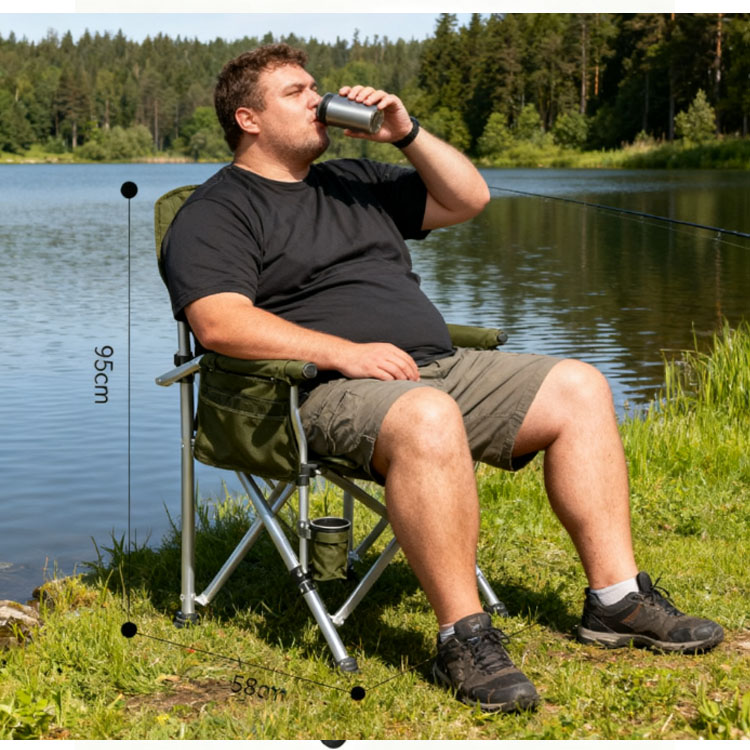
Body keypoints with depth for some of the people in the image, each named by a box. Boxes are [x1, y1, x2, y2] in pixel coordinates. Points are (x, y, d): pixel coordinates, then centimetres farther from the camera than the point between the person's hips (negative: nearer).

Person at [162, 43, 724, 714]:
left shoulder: (356, 182, 26)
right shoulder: (215, 214, 2)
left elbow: (469, 198, 25)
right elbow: (220, 323, -15)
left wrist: (406, 133, 10)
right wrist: (344, 352, -22)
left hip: (439, 368, 8)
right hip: (327, 393, -8)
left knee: (579, 387, -5)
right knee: (427, 417, -39)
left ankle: (616, 596, -4)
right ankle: (464, 636, -32)